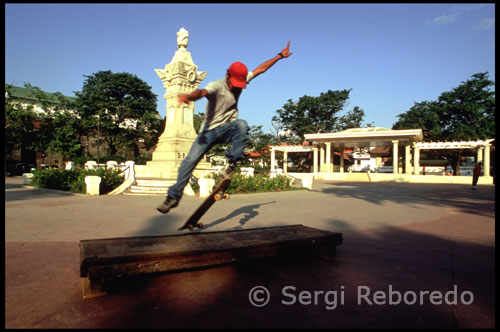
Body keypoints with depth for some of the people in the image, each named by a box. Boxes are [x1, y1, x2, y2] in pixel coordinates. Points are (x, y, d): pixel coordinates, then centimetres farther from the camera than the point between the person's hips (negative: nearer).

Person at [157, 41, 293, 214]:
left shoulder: (241, 80, 1)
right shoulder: (216, 86, -18)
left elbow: (260, 69, 11)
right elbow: (202, 92, -40)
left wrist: (280, 56, 14)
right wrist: (190, 96, -63)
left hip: (228, 128, 4)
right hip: (210, 130, -3)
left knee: (242, 124, -32)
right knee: (190, 160, -10)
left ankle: (232, 163, -21)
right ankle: (174, 196, 3)